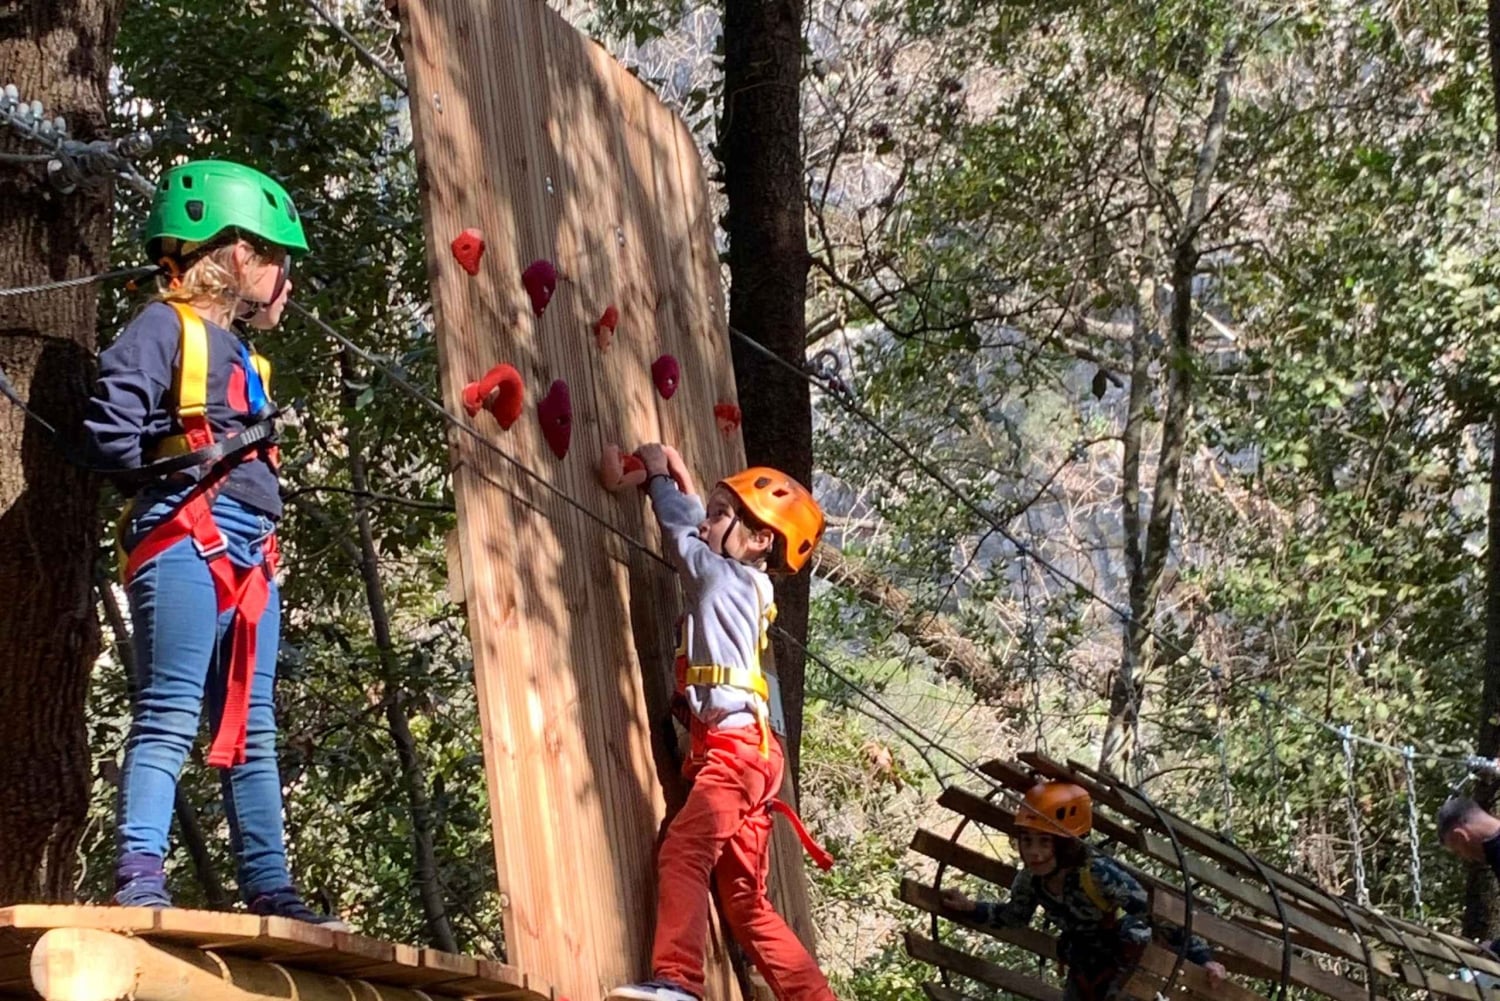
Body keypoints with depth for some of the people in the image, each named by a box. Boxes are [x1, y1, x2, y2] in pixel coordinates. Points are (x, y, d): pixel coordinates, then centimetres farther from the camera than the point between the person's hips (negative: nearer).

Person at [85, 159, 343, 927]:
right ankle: (139, 877, -18)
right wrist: (187, 460, -12)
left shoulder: (240, 351, 25)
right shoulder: (165, 327, -1)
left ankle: (268, 888, 7)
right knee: (170, 714, -15)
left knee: (251, 728, 6)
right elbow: (109, 432, -11)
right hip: (184, 538, -9)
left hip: (249, 554, 9)